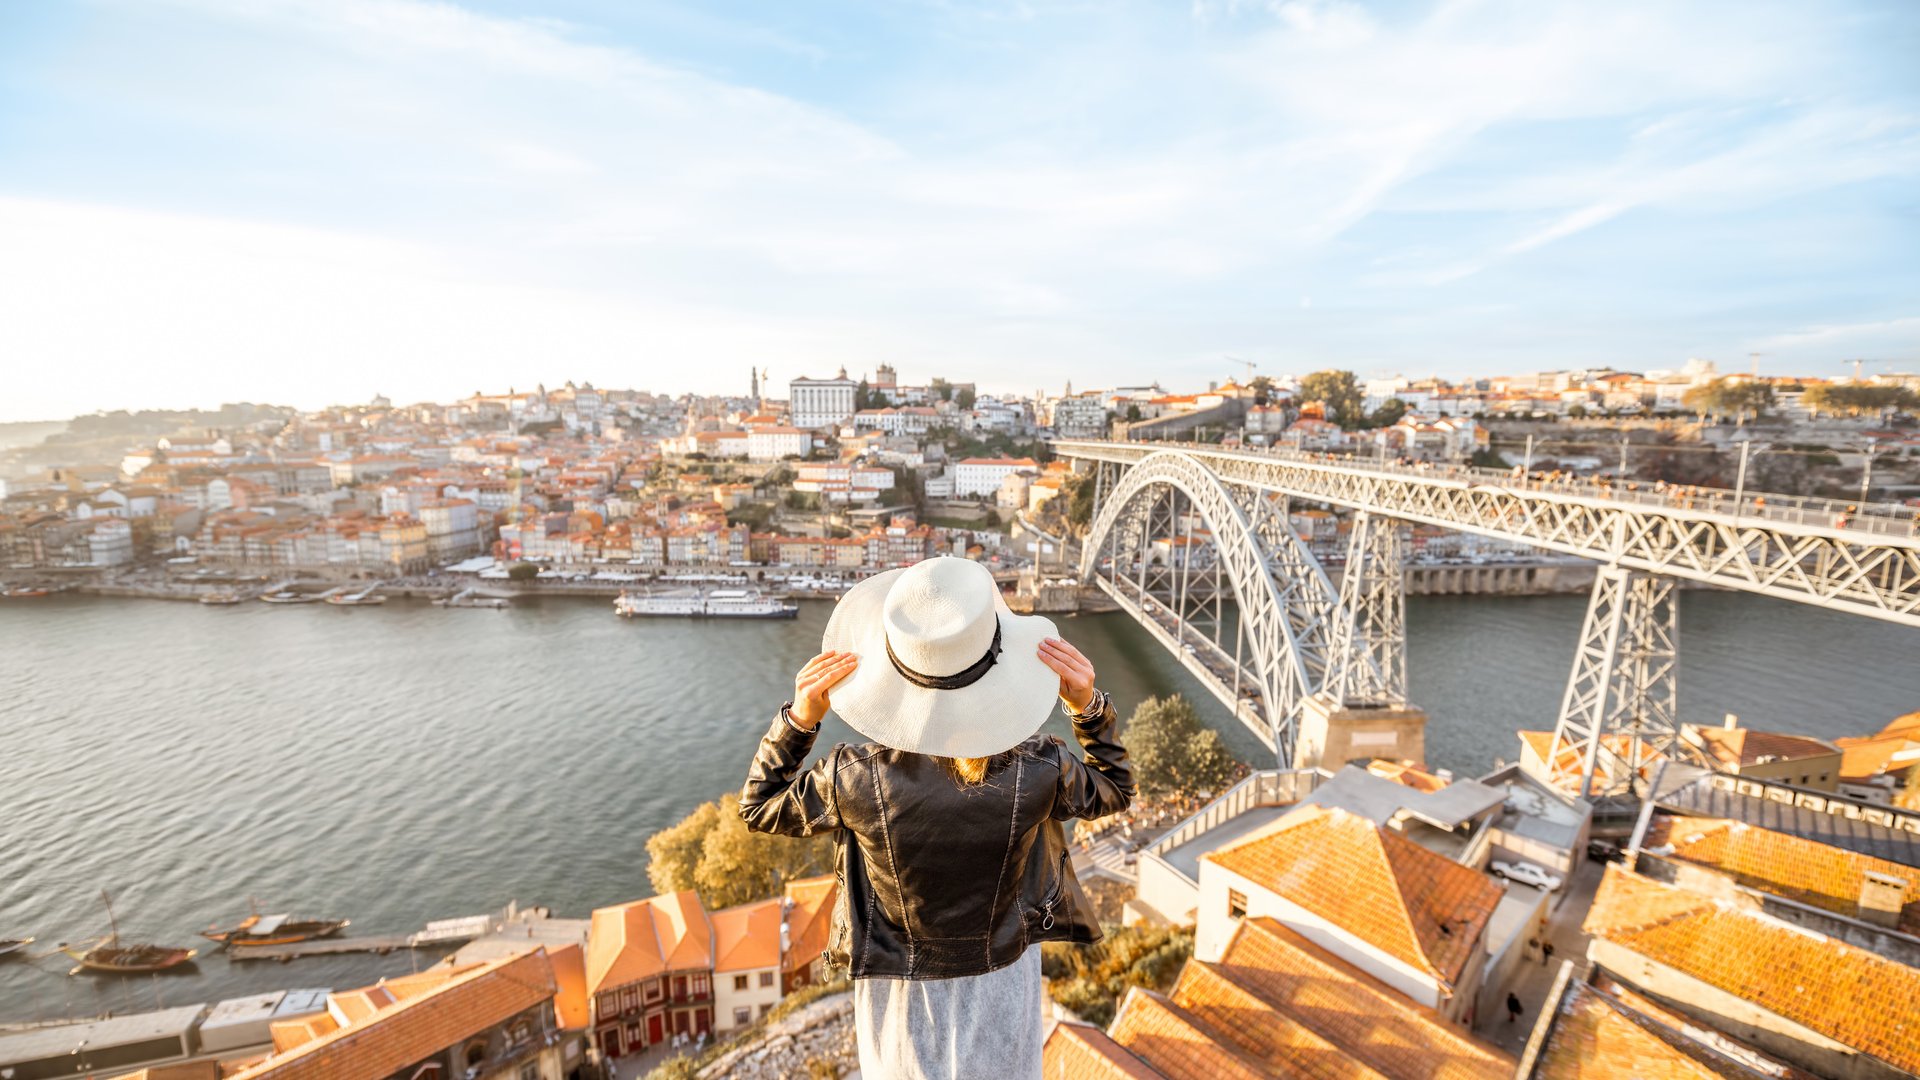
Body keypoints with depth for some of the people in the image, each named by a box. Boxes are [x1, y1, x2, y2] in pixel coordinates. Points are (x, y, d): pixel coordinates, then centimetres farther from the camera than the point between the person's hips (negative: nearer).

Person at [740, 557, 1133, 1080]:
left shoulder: (855, 779, -33)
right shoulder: (1038, 773, -32)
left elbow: (758, 809, -12)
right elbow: (1115, 790, -8)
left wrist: (799, 718, -22)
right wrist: (1088, 706, -20)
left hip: (902, 993, 0)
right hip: (999, 980, 1)